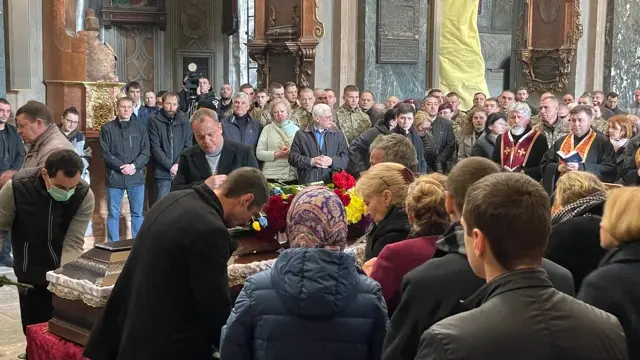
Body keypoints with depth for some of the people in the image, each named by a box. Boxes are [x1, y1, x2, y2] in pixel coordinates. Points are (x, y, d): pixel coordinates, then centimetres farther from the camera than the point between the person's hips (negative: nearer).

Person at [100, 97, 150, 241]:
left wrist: (133, 166, -14)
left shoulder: (140, 128, 8)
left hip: (136, 177, 2)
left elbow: (146, 153, 2)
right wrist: (121, 167, -14)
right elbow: (105, 154, -4)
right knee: (113, 215, 4)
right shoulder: (107, 128, 2)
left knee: (137, 214, 7)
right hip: (114, 177, -2)